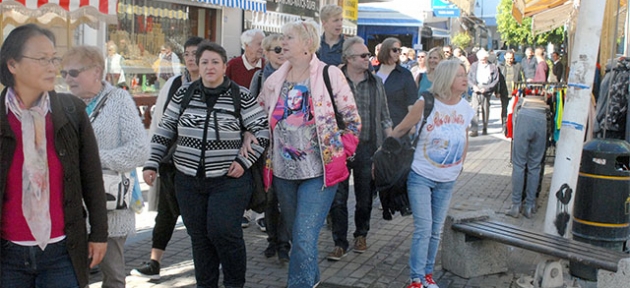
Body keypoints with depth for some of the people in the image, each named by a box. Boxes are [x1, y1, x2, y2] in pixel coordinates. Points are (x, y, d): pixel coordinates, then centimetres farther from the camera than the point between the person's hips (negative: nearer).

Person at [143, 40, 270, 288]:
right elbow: (164, 132, 10)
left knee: (223, 231, -12)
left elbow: (262, 131, -2)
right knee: (200, 237, 9)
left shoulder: (241, 96, -4)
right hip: (189, 181, 4)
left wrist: (244, 162, -10)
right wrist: (151, 164, 3)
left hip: (229, 179, -3)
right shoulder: (183, 95, 6)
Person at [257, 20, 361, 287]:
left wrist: (338, 156, -7)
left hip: (318, 173, -5)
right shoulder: (275, 80, 6)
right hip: (282, 172, 6)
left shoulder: (330, 75, -7)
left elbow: (353, 121, -3)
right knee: (296, 234, 18)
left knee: (304, 238, -11)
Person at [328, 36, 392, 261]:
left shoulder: (376, 83, 8)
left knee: (365, 196, 12)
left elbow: (384, 117, 13)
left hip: (367, 148, 2)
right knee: (338, 198, -1)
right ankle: (340, 243, 10)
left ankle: (361, 235, 31)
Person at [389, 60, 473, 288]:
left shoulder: (466, 108, -2)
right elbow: (400, 130, -8)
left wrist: (461, 165, 13)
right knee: (423, 229, -6)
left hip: (447, 181, 5)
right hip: (421, 176, -5)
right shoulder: (425, 104, -16)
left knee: (436, 230, 13)